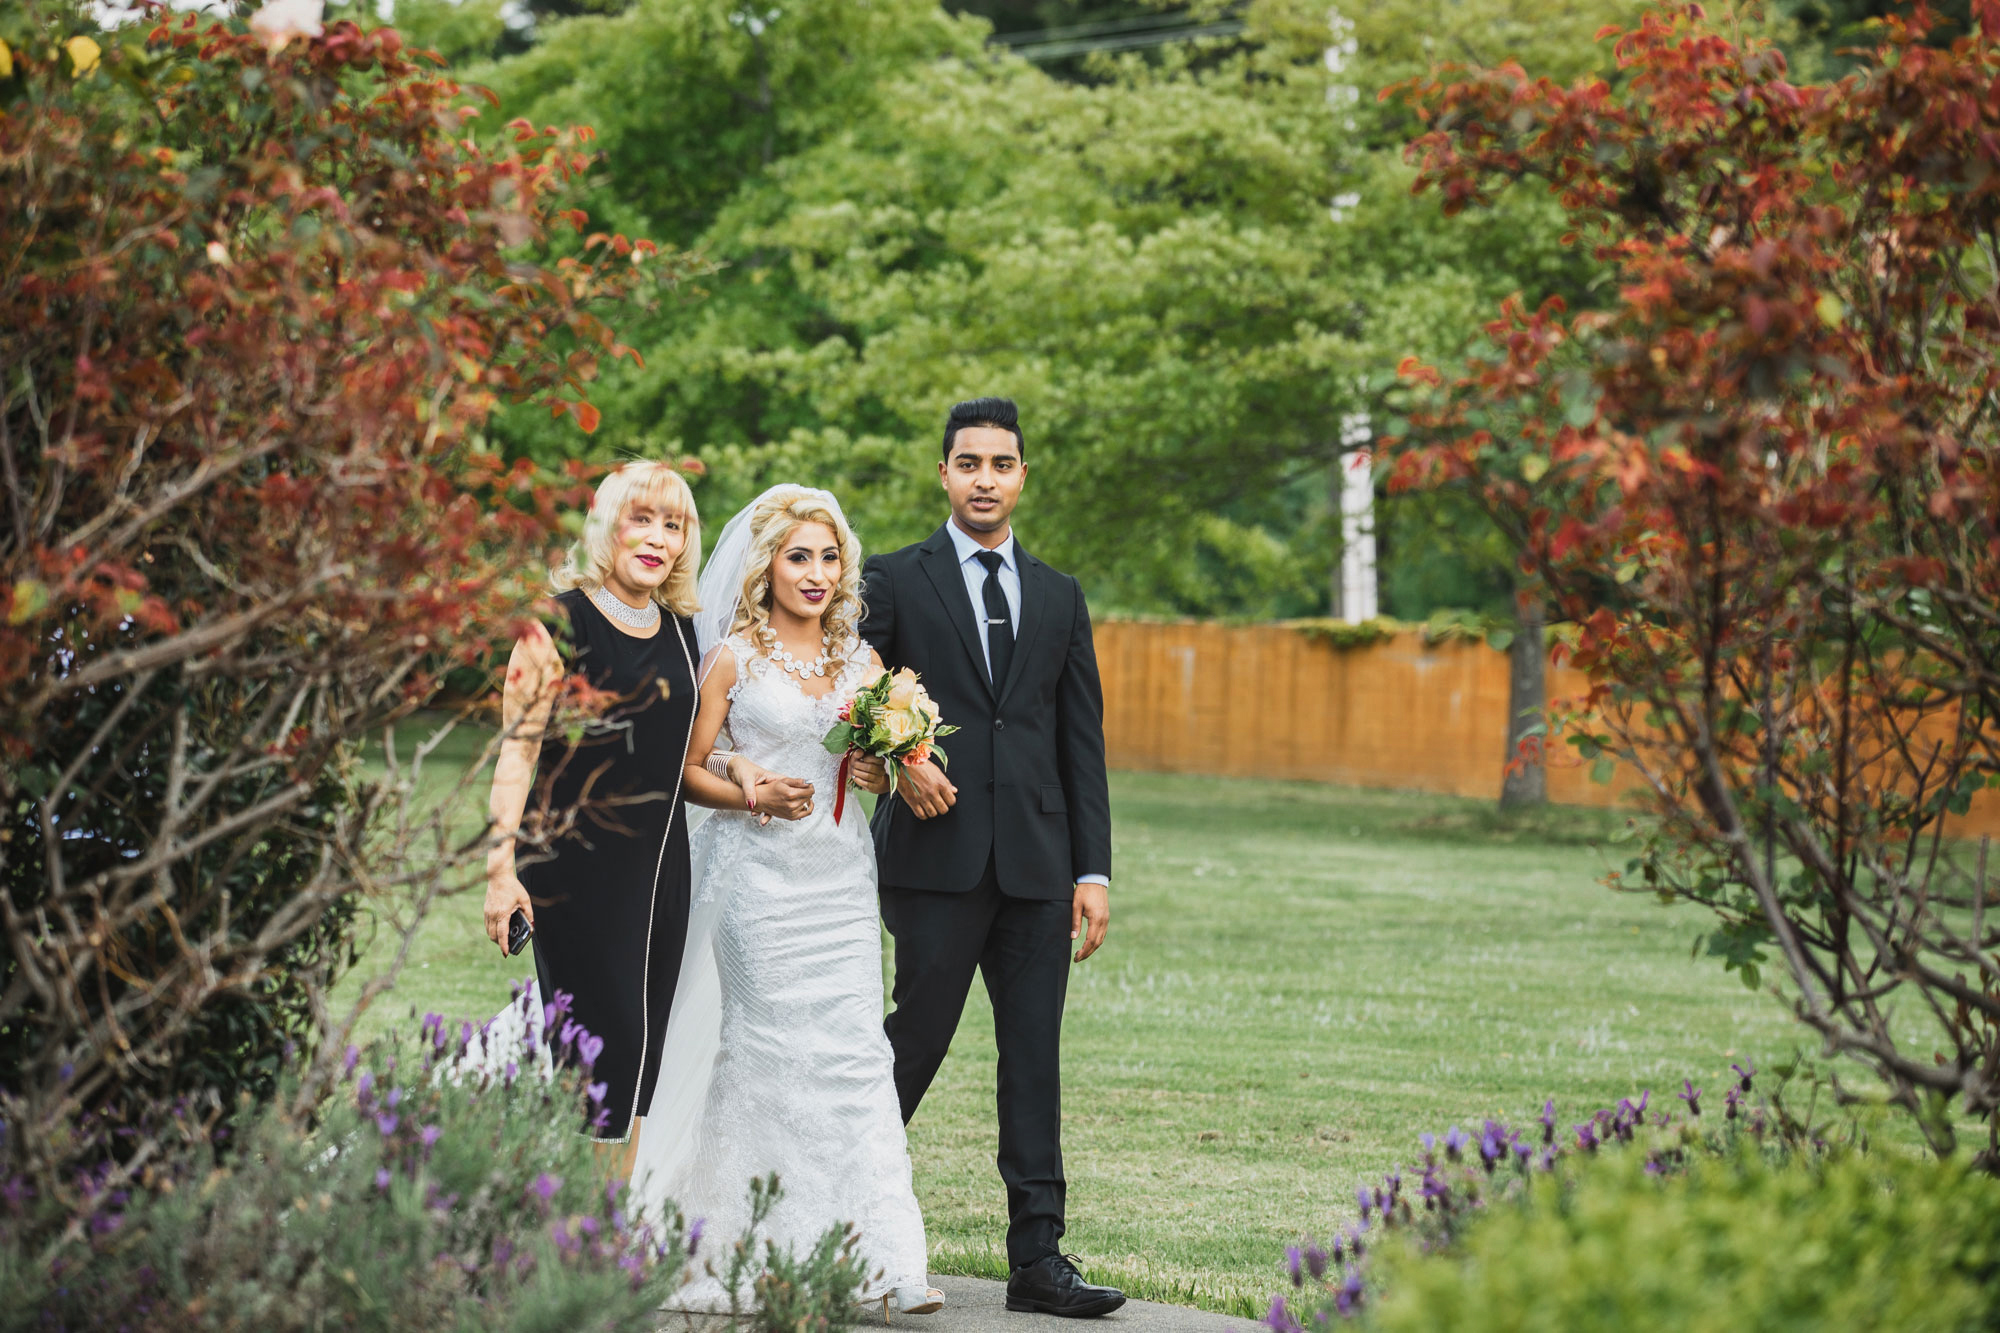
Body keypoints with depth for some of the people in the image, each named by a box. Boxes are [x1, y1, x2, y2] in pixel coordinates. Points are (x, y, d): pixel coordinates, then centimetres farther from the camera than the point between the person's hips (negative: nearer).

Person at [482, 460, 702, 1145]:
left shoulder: (680, 631, 12)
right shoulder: (562, 621, -7)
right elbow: (517, 748, -11)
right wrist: (500, 867, -17)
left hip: (662, 863, 7)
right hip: (576, 863, -7)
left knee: (649, 1050, 6)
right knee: (601, 1045, -10)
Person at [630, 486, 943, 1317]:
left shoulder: (861, 662, 12)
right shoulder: (735, 657, 0)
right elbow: (686, 769, 1)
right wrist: (747, 794, -16)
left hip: (840, 873, 3)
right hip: (759, 872, -3)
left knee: (858, 1049, -5)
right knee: (776, 1049, -4)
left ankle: (882, 1257, -6)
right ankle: (787, 1252, 3)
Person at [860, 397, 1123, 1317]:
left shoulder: (1059, 598, 15)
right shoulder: (894, 581, 5)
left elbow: (1083, 744, 12)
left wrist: (1094, 870, 6)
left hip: (1037, 863, 3)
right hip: (936, 858, -3)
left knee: (1035, 1057, 2)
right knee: (917, 1036, -1)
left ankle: (1038, 1259, 3)